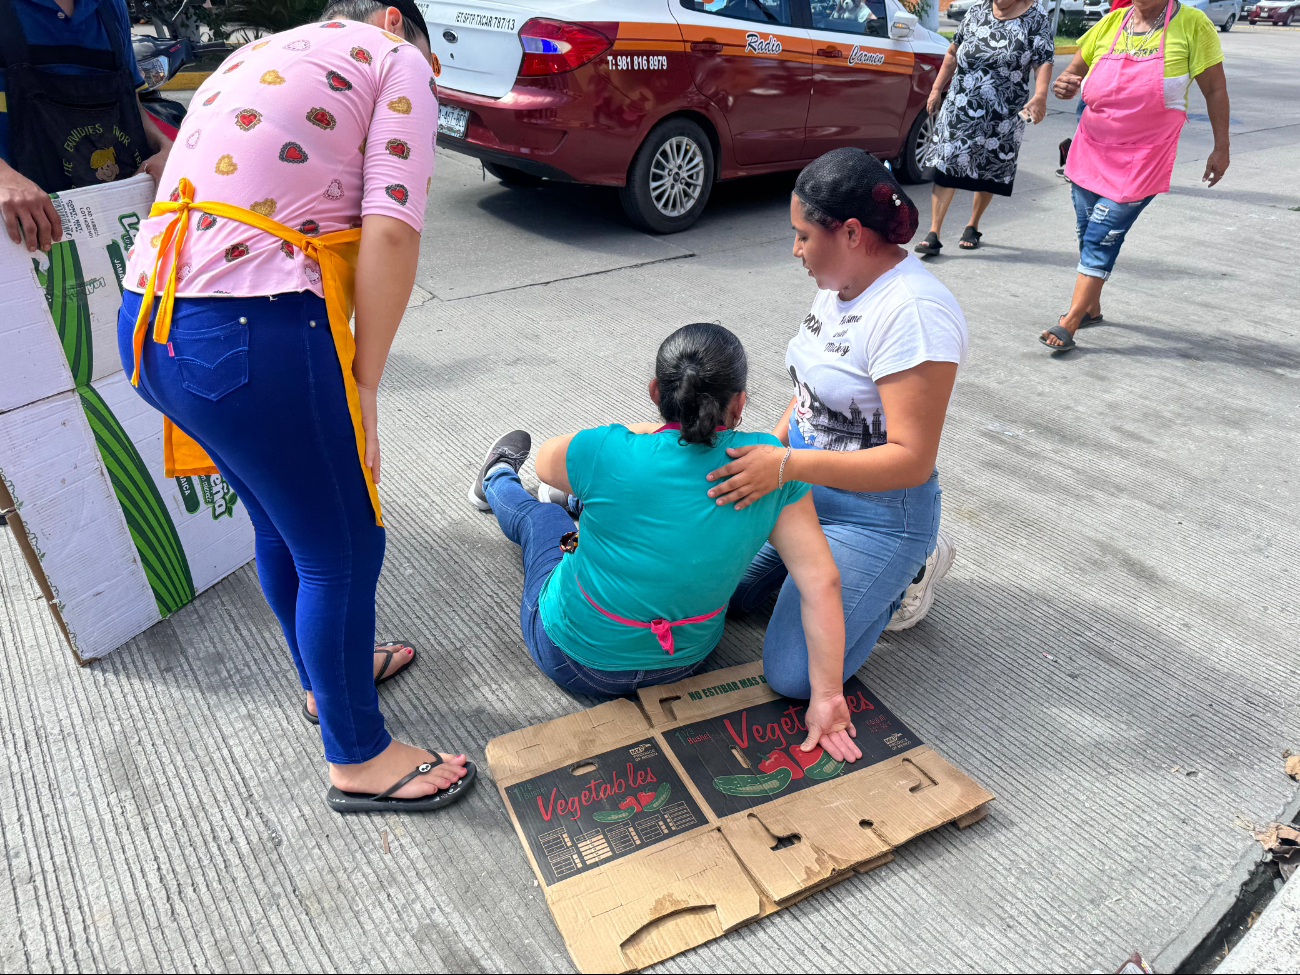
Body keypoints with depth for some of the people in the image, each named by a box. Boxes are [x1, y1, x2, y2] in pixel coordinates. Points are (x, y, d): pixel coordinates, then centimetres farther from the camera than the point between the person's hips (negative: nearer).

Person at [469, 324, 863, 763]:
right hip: (688, 658, 3)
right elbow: (822, 582, -22)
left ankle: (498, 483, 61)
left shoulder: (608, 452, -29)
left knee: (538, 514, 27)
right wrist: (827, 698, -13)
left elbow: (545, 459, -5)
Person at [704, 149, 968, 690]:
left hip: (875, 512, -8)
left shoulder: (914, 313, -27)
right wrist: (769, 449, -1)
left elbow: (911, 459, -28)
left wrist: (787, 465, -34)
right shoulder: (841, 281, 2)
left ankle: (907, 572, 9)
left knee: (793, 674, -12)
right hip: (807, 488, 8)